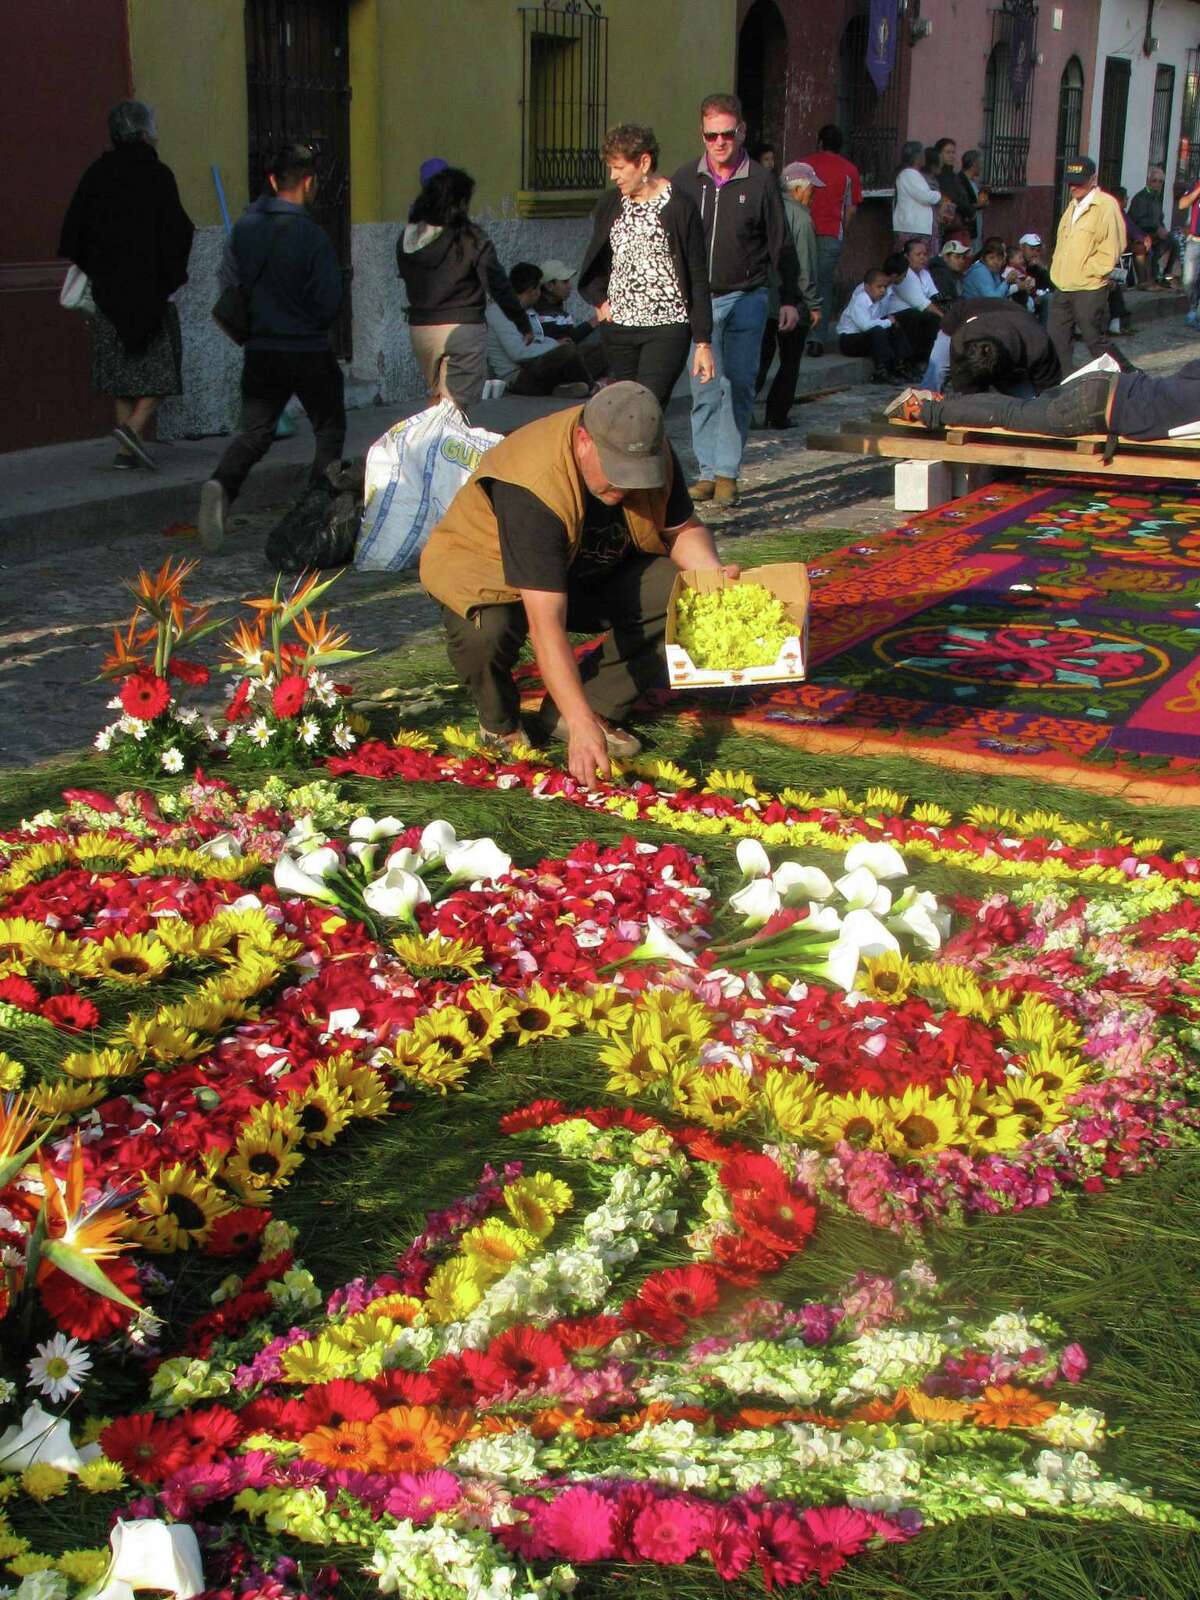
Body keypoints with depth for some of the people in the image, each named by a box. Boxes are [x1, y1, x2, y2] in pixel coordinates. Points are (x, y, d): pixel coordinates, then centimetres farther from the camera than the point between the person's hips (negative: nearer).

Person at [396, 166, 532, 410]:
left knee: (436, 400, 19)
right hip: (462, 327, -5)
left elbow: (407, 279, 9)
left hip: (419, 327, 5)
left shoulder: (406, 239, 4)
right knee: (456, 406, -3)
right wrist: (524, 323, -1)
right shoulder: (470, 237, -11)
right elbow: (498, 286, -9)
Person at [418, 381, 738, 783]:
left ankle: (598, 707, -6)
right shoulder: (534, 486, -39)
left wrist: (713, 573, -23)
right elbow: (545, 623, -44)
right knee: (489, 627, -40)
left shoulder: (652, 454, -19)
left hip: (591, 573, 6)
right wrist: (581, 726, -48)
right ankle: (499, 725, -7)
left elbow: (682, 528, 0)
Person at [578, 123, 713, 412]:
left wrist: (703, 342, -8)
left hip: (667, 327, -6)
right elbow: (595, 263, 25)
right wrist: (600, 301, 6)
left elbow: (698, 279, -5)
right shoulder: (609, 205, 9)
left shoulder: (678, 206, -6)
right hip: (617, 327, 6)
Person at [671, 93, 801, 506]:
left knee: (739, 387, 0)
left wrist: (789, 298, 3)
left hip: (745, 298, -2)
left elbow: (781, 244, 4)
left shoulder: (760, 181, 0)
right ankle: (707, 472, 9)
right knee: (704, 389, 1)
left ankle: (727, 473, 6)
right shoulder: (686, 179, 6)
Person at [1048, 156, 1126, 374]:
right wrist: (1058, 273, 13)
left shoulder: (1106, 206, -13)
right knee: (1057, 340, 11)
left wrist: (1083, 273, -14)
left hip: (1089, 290, -8)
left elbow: (1110, 251, -16)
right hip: (1062, 287, 8)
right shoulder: (1072, 206, 13)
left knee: (1096, 342, 0)